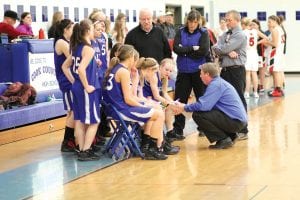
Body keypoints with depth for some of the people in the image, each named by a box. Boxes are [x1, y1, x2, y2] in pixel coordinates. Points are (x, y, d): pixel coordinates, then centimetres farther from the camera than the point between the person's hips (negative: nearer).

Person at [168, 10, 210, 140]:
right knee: (179, 100, 2)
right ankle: (177, 130, 8)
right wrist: (192, 49, -15)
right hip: (183, 71, 2)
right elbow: (176, 48, -10)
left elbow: (204, 51, -16)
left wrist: (185, 50, -12)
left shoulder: (203, 33, -3)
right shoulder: (181, 32, 3)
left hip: (199, 71, -2)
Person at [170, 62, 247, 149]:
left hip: (235, 121, -10)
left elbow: (203, 105, -22)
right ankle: (230, 136, 16)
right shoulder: (219, 82, 18)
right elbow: (207, 103, 21)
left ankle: (223, 140, -8)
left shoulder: (215, 84, -14)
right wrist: (185, 106, 17)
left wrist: (184, 108, -6)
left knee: (197, 115, -15)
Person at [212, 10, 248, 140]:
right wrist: (228, 53, -15)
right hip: (225, 70, 7)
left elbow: (225, 48, -16)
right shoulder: (225, 35, 15)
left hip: (236, 71, -7)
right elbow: (217, 50, 1)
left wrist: (217, 48, 2)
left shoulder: (240, 35, -7)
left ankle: (243, 130, 2)